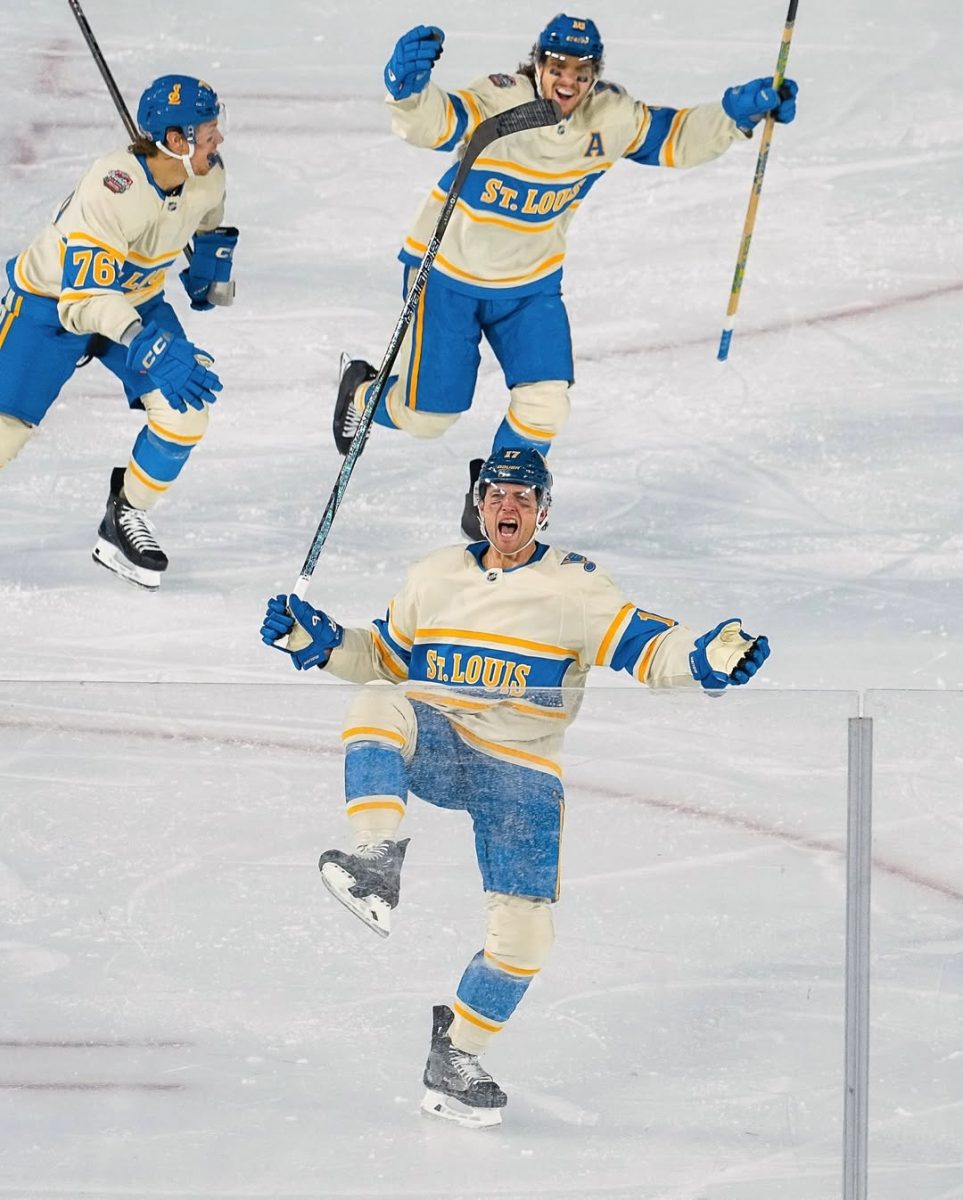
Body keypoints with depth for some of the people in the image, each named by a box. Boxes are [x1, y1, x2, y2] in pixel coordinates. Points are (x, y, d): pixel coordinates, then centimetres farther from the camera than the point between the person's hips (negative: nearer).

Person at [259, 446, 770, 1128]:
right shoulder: (436, 576, 12)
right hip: (433, 747, 1)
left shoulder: (575, 586, 0)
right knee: (376, 706, -33)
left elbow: (643, 648, -7)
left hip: (521, 772, -1)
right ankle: (377, 866, -40)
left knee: (525, 929, -10)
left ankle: (456, 1055, 10)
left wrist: (709, 658, -27)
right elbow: (384, 657, 21)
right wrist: (315, 641, 6)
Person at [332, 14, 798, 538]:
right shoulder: (497, 104, -30)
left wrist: (737, 113, -12)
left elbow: (673, 139, 3)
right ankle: (363, 392, 41)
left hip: (531, 285, 4)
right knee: (428, 414, 4)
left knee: (544, 406, -6)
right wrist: (409, 87, -69)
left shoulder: (611, 117, -13)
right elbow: (432, 122, -47)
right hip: (448, 272, -4)